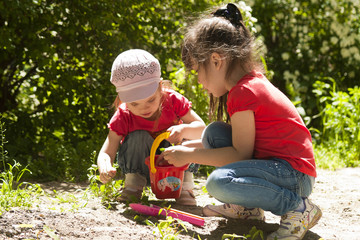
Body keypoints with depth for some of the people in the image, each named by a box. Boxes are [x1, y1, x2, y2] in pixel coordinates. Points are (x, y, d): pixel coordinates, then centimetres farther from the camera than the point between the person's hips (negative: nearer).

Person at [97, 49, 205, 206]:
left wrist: (183, 130, -42)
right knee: (138, 136, -29)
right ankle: (133, 184, -16)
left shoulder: (173, 101, -22)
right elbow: (106, 153, -24)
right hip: (141, 165, -1)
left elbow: (201, 128, -18)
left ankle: (185, 185, -13)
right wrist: (105, 168, -49)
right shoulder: (123, 117, -24)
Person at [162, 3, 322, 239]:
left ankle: (300, 208, -16)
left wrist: (190, 155, -11)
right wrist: (189, 145, 19)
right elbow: (237, 138, 23)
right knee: (214, 132, 9)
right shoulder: (252, 82, 15)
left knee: (219, 182, -30)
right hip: (276, 163, 10)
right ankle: (246, 207, 13)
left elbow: (240, 153, -19)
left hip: (296, 175, -10)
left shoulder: (244, 92, -17)